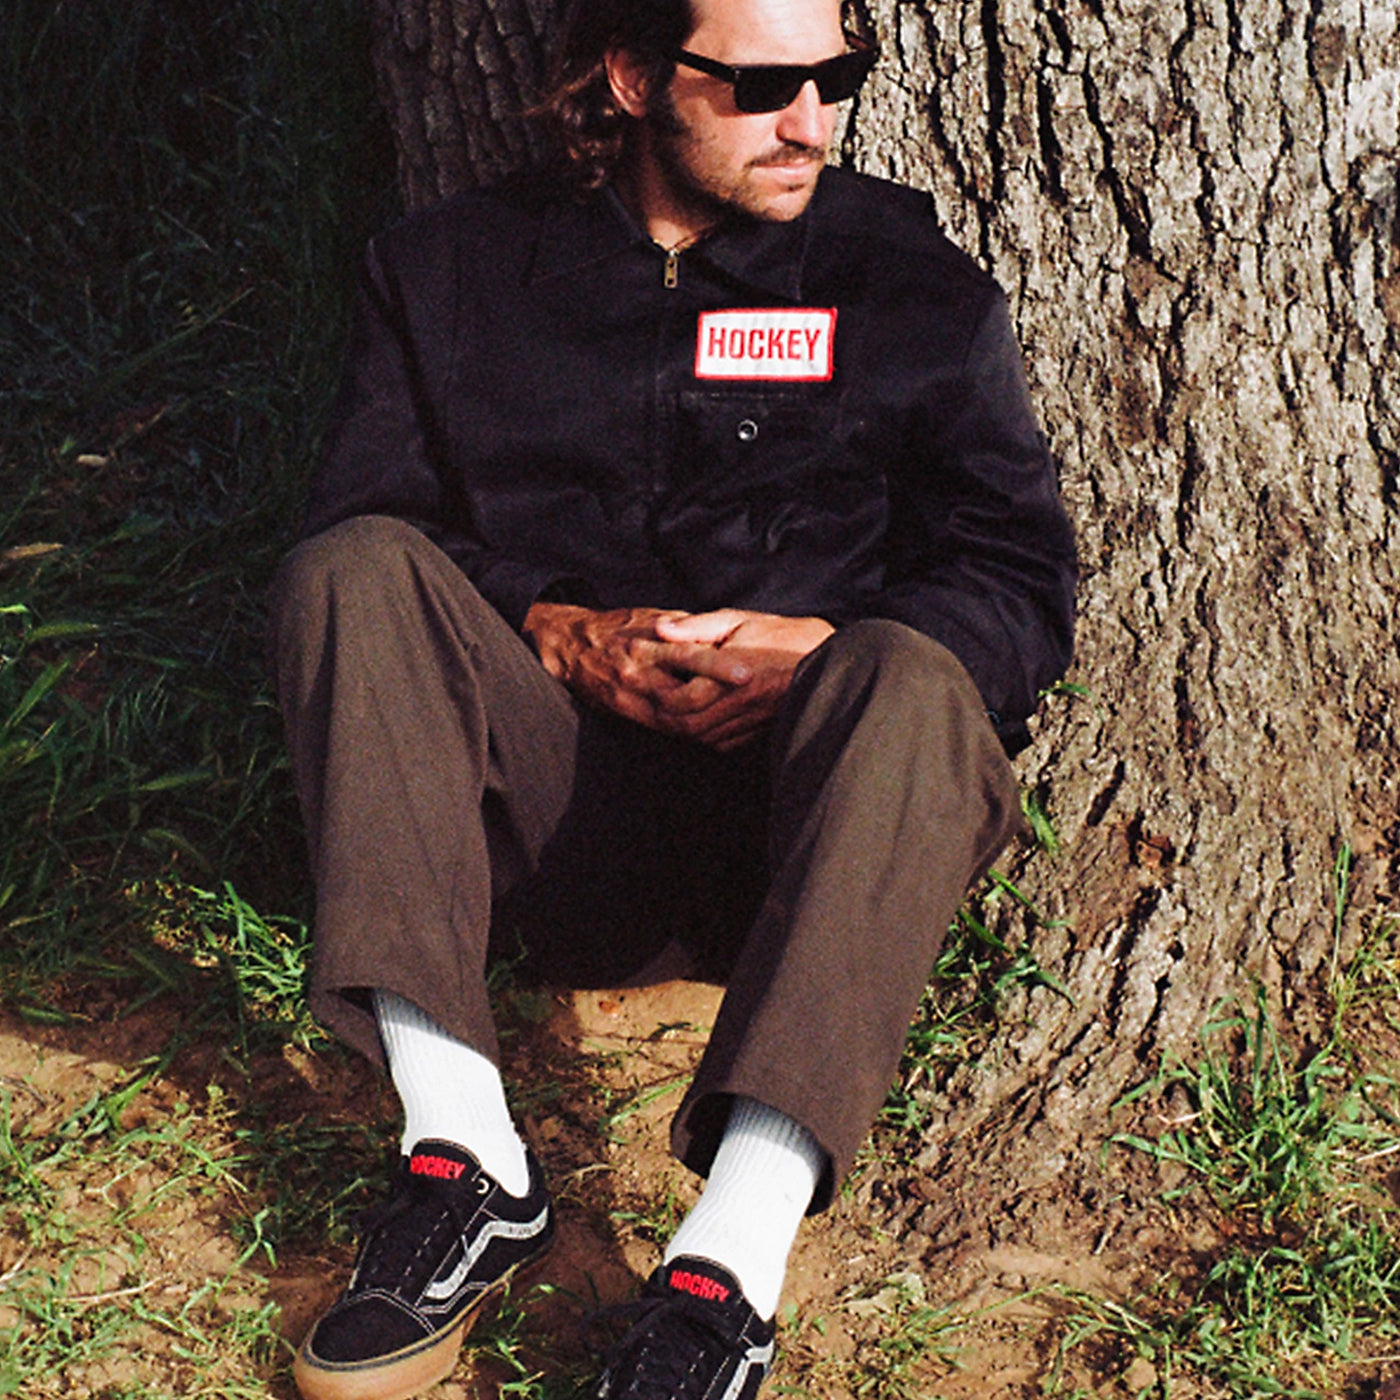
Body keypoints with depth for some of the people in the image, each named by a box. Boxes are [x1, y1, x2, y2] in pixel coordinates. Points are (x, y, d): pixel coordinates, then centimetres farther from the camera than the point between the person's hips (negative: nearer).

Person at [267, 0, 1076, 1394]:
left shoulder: (910, 284, 9)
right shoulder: (447, 270, 11)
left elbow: (1022, 580, 3)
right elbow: (357, 531, 2)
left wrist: (823, 646, -16)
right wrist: (555, 635, -15)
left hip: (796, 818, -1)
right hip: (562, 803, 1)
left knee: (909, 678, -33)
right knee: (352, 572, -21)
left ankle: (724, 1276, -43)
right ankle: (465, 1159, -29)